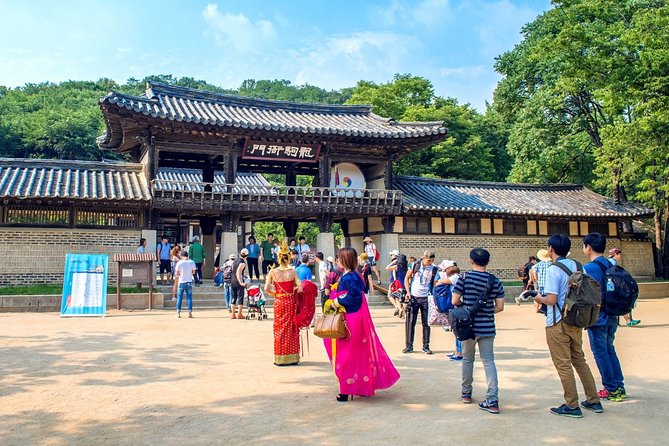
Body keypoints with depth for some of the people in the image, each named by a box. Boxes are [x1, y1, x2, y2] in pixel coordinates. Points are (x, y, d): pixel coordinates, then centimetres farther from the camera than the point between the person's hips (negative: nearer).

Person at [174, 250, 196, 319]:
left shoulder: (179, 262, -8)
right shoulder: (192, 262, -2)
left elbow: (176, 273, -4)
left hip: (181, 282, -1)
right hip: (189, 282, 1)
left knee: (179, 298, 6)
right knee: (189, 297, 6)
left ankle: (178, 313, 6)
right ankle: (190, 312, 4)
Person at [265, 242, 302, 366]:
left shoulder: (273, 272, -6)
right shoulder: (293, 272, -5)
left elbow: (267, 289, -10)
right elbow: (300, 288, -11)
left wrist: (276, 294, 6)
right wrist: (293, 290, 9)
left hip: (279, 302, 0)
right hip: (291, 302, 0)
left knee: (280, 329, 9)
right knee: (292, 329, 10)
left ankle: (280, 359, 12)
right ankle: (293, 358, 16)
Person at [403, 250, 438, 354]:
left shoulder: (434, 269, -2)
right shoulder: (415, 265, -2)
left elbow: (435, 285, 2)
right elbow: (407, 278, 6)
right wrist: (408, 292, -4)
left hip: (425, 298, 0)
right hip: (413, 297, 0)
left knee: (426, 323, 5)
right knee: (410, 322, 2)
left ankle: (426, 346, 17)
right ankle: (409, 346, 10)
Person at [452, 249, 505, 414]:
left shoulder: (465, 277, -9)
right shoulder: (495, 281, 0)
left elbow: (455, 301, -10)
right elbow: (500, 307, 0)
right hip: (487, 327, 2)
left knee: (467, 359, 17)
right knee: (489, 361, 6)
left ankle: (466, 393, 30)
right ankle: (492, 400, -2)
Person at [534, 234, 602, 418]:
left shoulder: (554, 270, -17)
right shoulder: (576, 266, 5)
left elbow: (551, 300, -21)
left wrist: (539, 298, -1)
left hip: (558, 324, -7)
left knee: (563, 365, 3)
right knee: (579, 360, 18)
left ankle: (572, 406, 10)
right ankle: (593, 401, 24)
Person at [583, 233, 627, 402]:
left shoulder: (588, 268, -17)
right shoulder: (610, 265, 6)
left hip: (597, 318, -8)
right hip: (612, 317, 8)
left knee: (600, 353, 3)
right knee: (610, 350, 17)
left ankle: (612, 389, 9)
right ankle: (619, 387, 21)